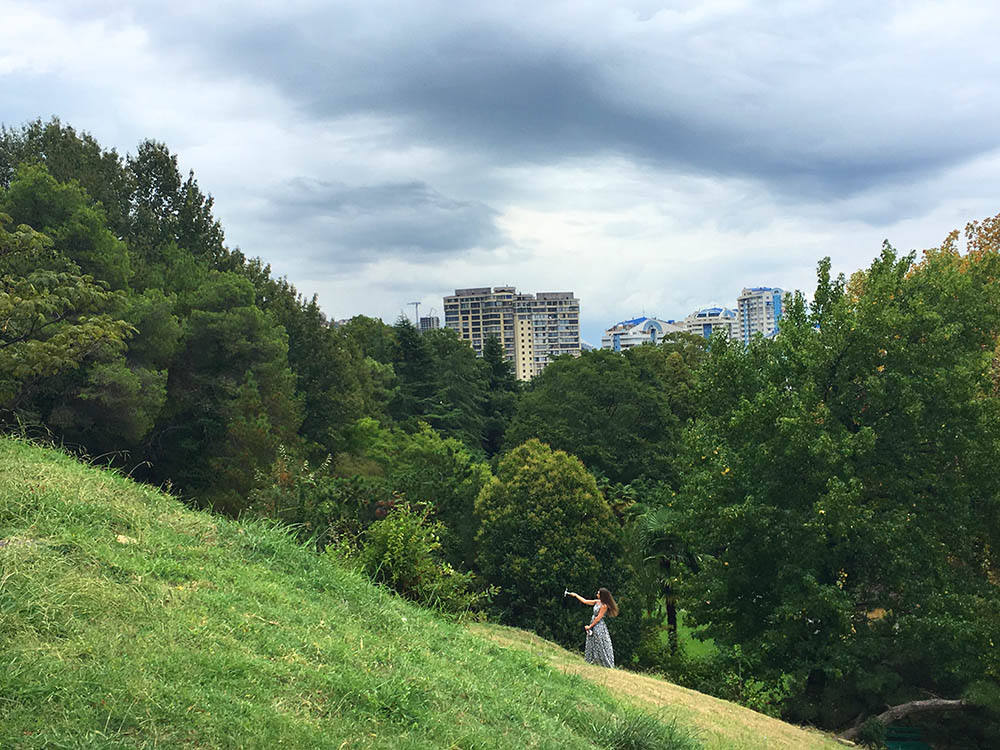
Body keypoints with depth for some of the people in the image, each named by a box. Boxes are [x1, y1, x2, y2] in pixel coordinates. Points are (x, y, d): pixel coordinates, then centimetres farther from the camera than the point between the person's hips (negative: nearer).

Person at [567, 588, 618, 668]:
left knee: (600, 646, -7)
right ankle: (590, 663, 14)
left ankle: (607, 665, -3)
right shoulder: (597, 602, 7)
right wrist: (575, 595, 22)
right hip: (593, 624, 9)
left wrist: (590, 626, -11)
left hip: (599, 627, -9)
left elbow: (598, 618, -16)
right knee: (591, 645, 9)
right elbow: (585, 601, 18)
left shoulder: (604, 606, -17)